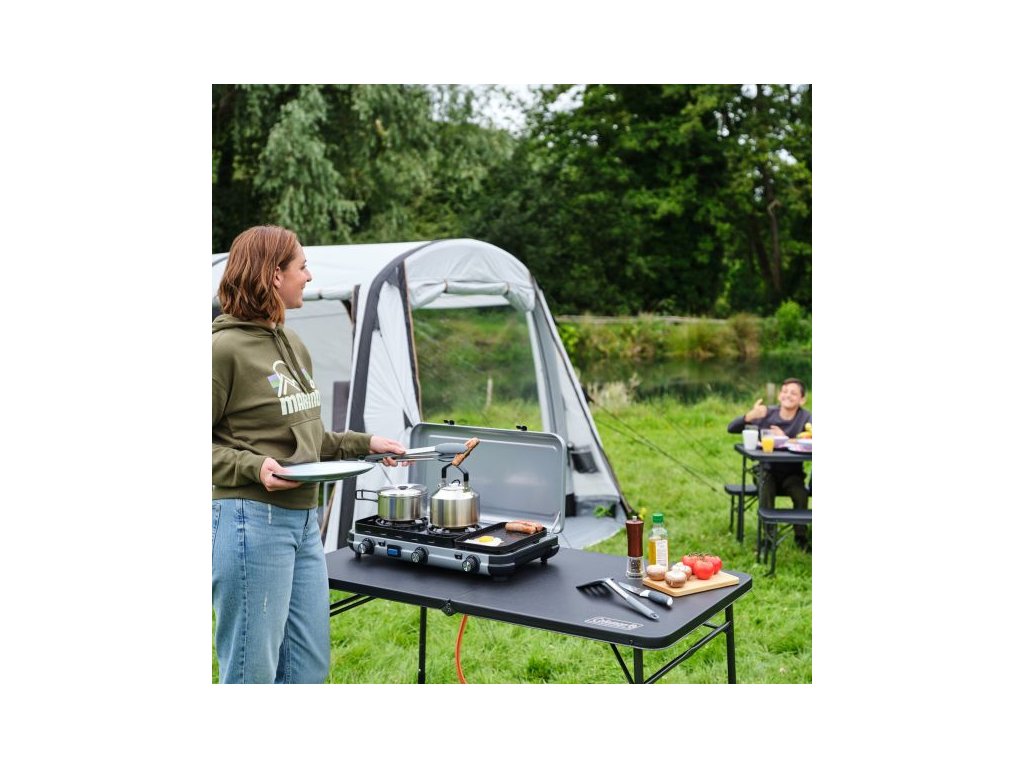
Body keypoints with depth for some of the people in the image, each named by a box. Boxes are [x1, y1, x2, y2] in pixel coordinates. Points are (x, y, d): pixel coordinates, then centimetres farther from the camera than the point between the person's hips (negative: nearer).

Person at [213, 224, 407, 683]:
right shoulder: (226, 347, -13)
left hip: (304, 519, 9)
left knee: (310, 665, 16)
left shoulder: (294, 345, 13)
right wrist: (254, 466, -23)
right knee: (253, 671, 3)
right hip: (252, 519, -8)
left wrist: (365, 443, 14)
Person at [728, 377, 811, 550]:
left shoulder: (805, 417, -7)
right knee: (766, 493, -28)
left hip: (792, 472, 0)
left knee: (801, 495, -27)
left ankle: (801, 536, -5)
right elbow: (732, 428, -11)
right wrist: (750, 416, -29)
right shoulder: (767, 414, -4)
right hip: (768, 469, 0)